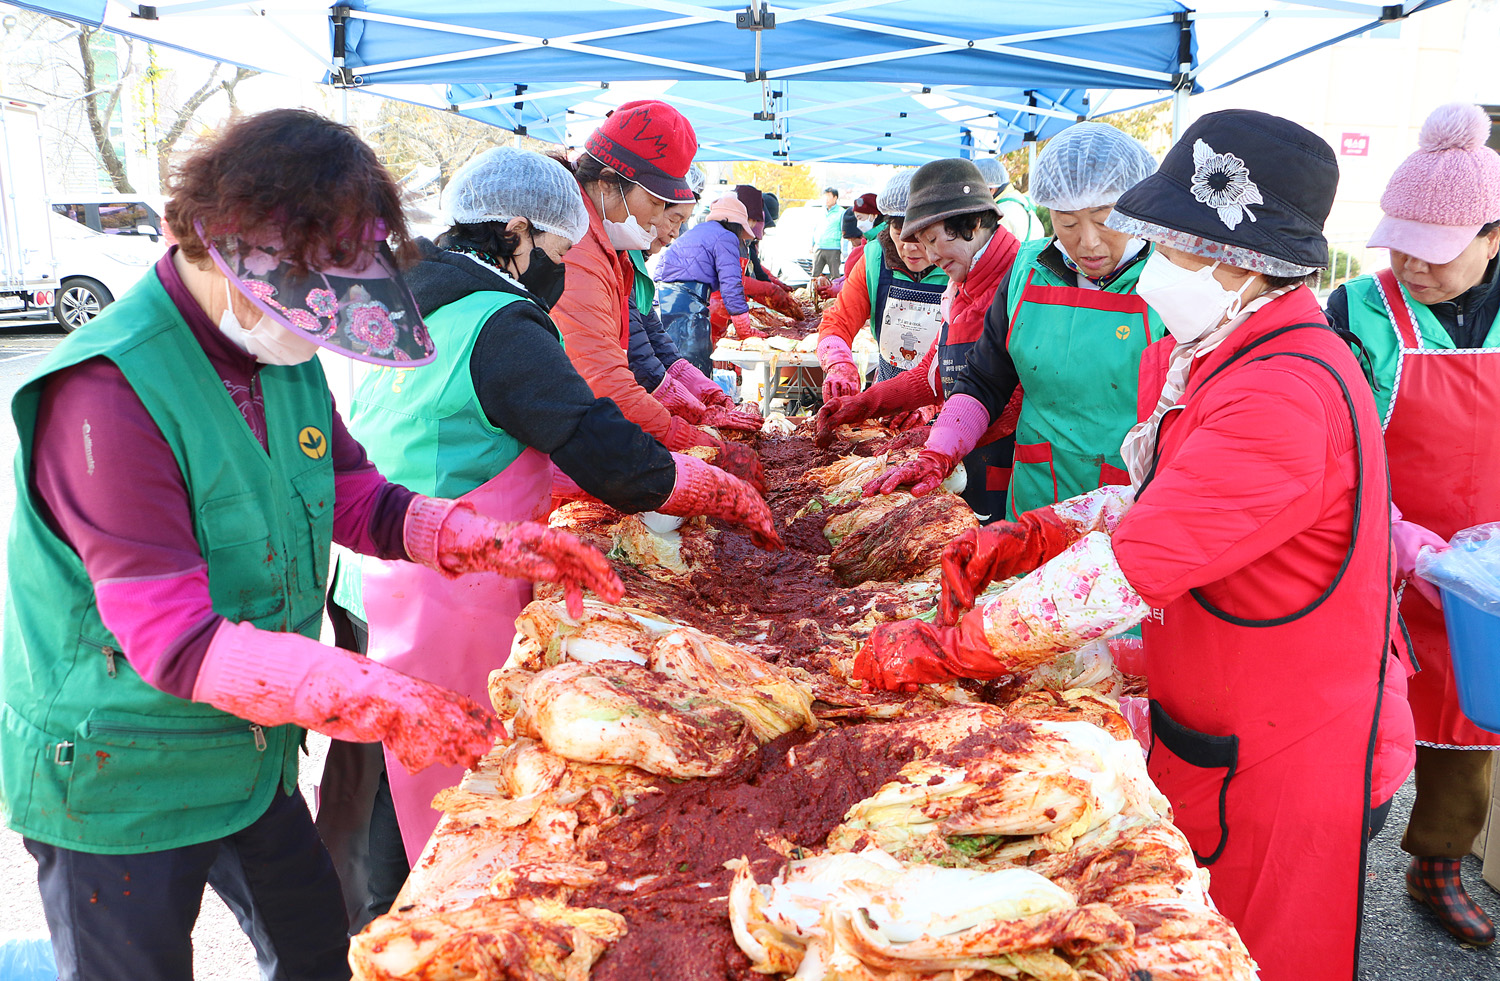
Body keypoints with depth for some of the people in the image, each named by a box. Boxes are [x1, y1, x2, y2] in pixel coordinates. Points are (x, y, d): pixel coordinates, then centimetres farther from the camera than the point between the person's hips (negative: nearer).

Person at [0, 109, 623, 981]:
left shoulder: (286, 355, -3)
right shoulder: (108, 393, -28)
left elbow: (357, 498, 5)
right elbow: (171, 640, -30)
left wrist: (493, 542, -12)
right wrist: (368, 698, -41)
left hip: (253, 752, 7)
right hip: (121, 786, -7)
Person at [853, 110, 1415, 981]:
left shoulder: (1286, 400, -30)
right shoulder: (1198, 355, 3)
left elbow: (1129, 575, -33)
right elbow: (1155, 498, 12)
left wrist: (939, 650, -26)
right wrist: (1022, 537, -2)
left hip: (1291, 762, -8)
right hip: (1206, 732, 8)